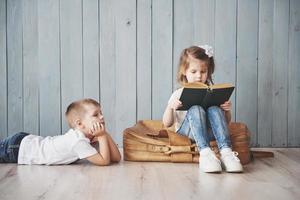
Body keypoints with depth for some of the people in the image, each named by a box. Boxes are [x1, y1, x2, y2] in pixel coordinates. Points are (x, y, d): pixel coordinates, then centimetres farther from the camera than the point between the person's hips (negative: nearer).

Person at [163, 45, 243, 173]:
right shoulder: (179, 95, 11)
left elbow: (226, 122, 16)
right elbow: (167, 124, 2)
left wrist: (227, 110, -7)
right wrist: (170, 107, -18)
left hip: (209, 132, 2)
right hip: (186, 132, -1)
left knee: (214, 110, -29)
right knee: (195, 109, -32)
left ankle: (226, 151, -42)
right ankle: (205, 151, -48)